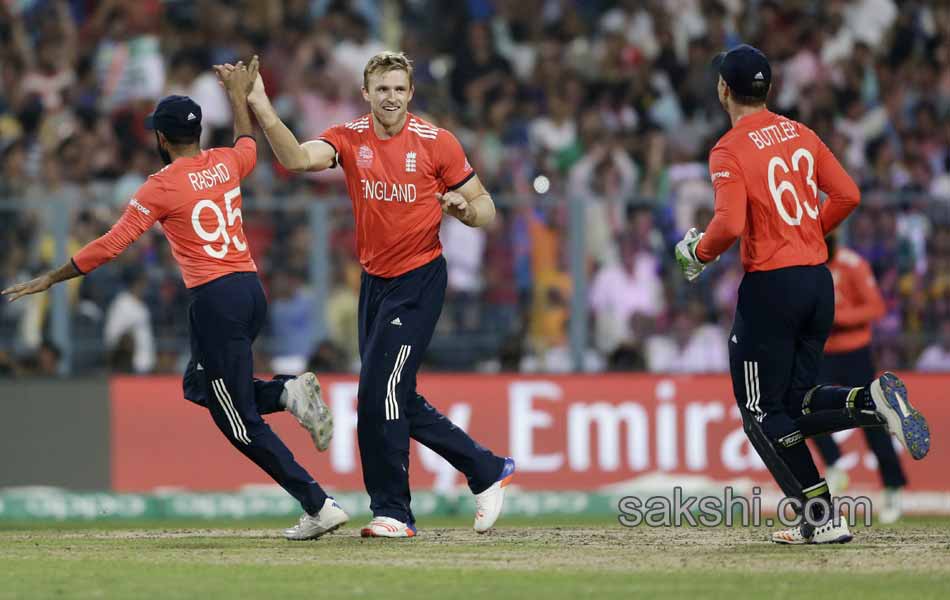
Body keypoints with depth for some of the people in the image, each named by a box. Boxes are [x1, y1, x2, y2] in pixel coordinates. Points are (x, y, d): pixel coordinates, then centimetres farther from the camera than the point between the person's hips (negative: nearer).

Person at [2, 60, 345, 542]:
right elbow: (248, 144, 37)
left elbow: (110, 245, -9)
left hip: (216, 299, -7)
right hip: (252, 291, 7)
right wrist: (239, 94, 51)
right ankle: (287, 393, 1)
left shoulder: (163, 186, -7)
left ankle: (319, 505, -7)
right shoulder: (227, 162, 10)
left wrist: (49, 280, -1)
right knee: (199, 387, 26)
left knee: (240, 423, -1)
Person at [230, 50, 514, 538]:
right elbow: (298, 158, -20)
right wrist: (262, 109, -33)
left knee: (379, 392, -13)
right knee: (397, 402, 10)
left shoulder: (437, 142, -8)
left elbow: (484, 207, 0)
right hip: (374, 279, 6)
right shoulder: (350, 138, -1)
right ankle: (488, 472, 24)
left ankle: (392, 512, -5)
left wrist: (464, 208, -23)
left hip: (419, 280, -5)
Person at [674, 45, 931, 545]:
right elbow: (847, 194, 7)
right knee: (797, 402, 17)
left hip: (769, 284, -7)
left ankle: (821, 517, -5)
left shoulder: (730, 151, -10)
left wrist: (698, 252, -2)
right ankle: (872, 400, -11)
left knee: (764, 413, 3)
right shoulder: (801, 135, 10)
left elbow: (730, 224, -21)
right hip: (819, 282, 7)